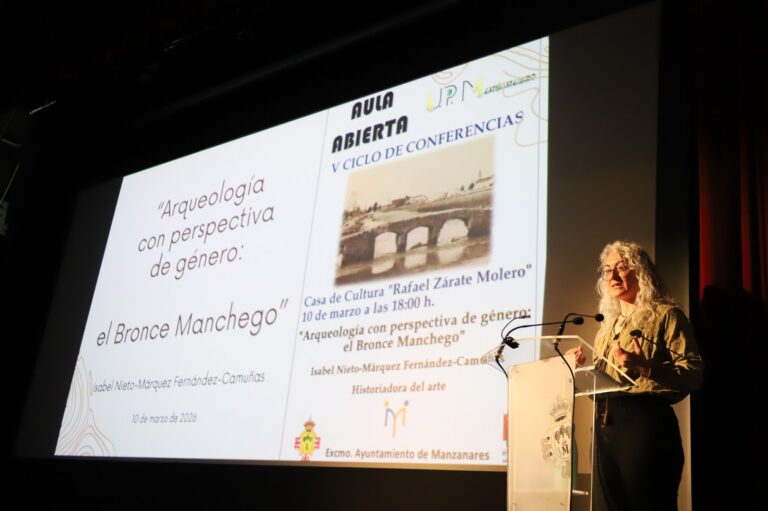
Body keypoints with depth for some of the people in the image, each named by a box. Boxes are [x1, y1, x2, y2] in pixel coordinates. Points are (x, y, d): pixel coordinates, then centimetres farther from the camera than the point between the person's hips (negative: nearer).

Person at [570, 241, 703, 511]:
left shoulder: (665, 315, 0)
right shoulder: (608, 324, 21)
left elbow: (693, 374, -10)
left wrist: (645, 366, -23)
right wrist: (584, 367, 4)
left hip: (645, 421, -7)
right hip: (605, 425, 7)